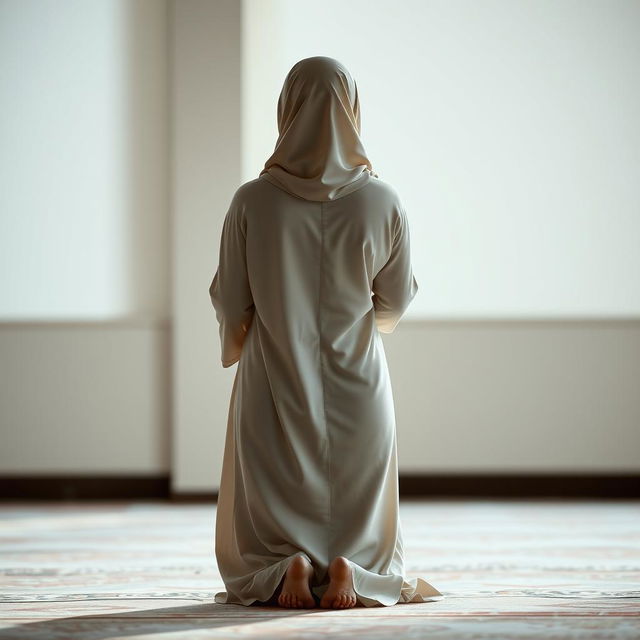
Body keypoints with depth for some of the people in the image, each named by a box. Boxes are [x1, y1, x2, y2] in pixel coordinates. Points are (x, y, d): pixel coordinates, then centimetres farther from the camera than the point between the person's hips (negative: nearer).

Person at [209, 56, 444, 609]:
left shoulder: (252, 201, -10)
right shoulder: (383, 200, -7)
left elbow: (230, 303, -3)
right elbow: (396, 300, 2)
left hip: (276, 387, 0)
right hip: (357, 386, 1)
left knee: (256, 550, 13)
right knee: (362, 531, 15)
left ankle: (284, 570, -17)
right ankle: (350, 570, -15)